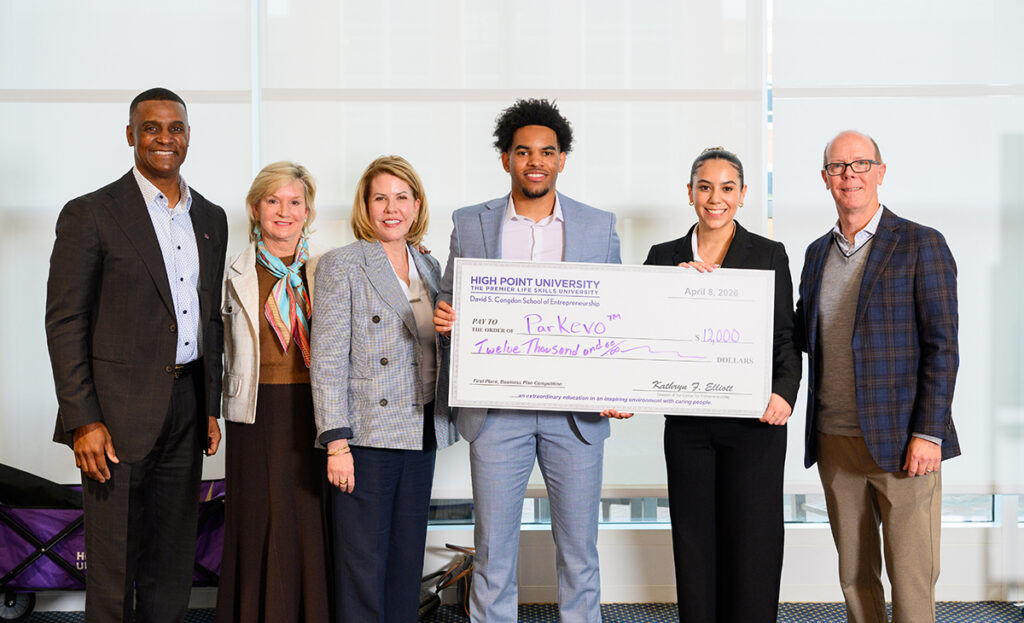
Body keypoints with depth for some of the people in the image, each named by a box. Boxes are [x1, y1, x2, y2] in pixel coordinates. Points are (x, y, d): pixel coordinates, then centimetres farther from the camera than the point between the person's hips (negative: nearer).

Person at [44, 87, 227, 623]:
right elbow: (64, 322, -8)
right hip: (118, 413, -5)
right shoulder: (91, 214, -4)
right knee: (112, 570, 2)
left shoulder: (210, 218, 13)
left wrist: (212, 408, 13)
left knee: (172, 568, 12)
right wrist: (83, 420, -14)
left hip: (187, 412, 5)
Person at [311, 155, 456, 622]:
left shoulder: (429, 268, 14)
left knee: (407, 560, 10)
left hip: (420, 436, 6)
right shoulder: (341, 265, -3)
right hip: (366, 436, -5)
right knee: (363, 564, -1)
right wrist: (336, 443, -15)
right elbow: (327, 360, -9)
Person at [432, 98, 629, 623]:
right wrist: (444, 318, -13)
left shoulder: (600, 227, 6)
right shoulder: (470, 224, 6)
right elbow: (450, 302, 12)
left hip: (576, 410, 0)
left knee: (579, 549, 8)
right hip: (496, 408, 0)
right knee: (493, 548, 5)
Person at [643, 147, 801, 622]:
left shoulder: (769, 254, 6)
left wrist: (784, 392, -14)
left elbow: (785, 336, 3)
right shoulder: (664, 257, 11)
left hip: (754, 422, -2)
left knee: (752, 544, -2)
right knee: (695, 544, 7)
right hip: (687, 425, 2)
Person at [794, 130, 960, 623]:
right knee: (854, 573, 12)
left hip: (900, 442, -5)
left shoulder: (920, 245, -4)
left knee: (910, 577, -1)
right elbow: (803, 336, 18)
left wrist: (928, 434, -14)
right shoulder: (817, 253, 14)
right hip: (835, 441, 5)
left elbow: (941, 346, -7)